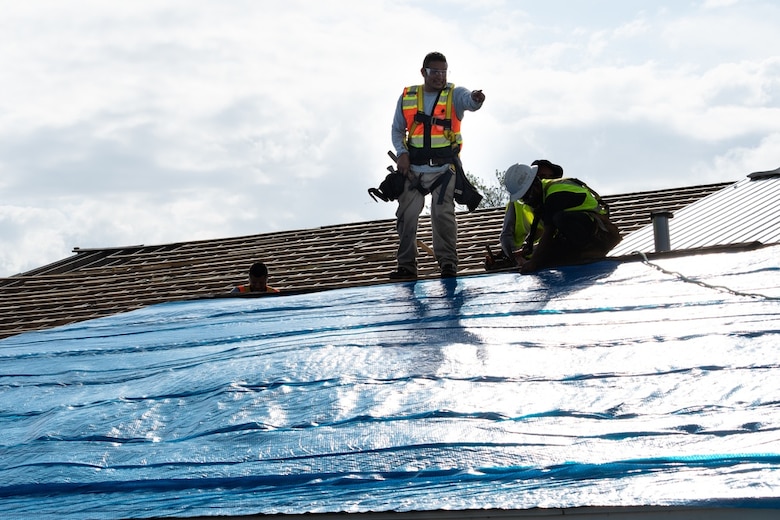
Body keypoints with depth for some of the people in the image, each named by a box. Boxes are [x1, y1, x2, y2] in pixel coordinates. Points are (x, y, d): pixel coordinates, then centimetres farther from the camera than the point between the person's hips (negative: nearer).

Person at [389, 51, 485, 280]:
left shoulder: (454, 94, 0)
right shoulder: (407, 97, 8)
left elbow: (468, 100, -24)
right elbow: (397, 129, 16)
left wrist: (476, 99, -48)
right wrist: (402, 153, -1)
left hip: (444, 168, -3)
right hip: (413, 169, 3)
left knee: (443, 214, -11)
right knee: (406, 216, 4)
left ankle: (448, 262, -1)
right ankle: (406, 266, 13)